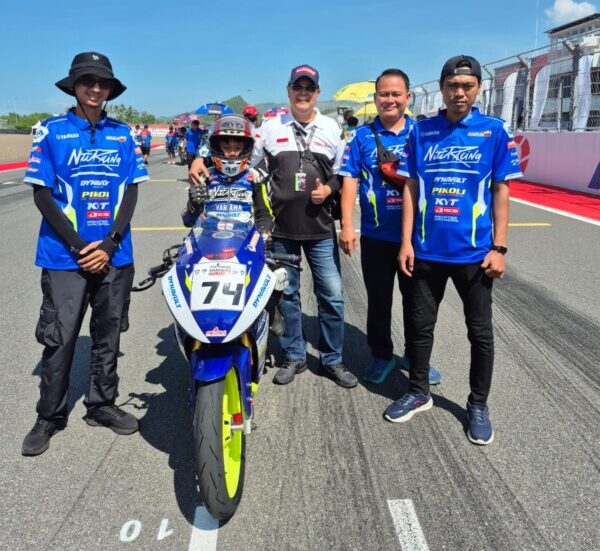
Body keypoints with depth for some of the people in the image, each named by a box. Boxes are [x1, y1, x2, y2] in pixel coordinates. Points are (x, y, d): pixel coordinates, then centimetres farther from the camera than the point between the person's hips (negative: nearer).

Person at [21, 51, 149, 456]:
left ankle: (102, 404, 27)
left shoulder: (123, 134, 7)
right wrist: (78, 245, -12)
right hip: (65, 256, -2)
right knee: (59, 339, 1)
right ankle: (49, 416, 18)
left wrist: (109, 244, -8)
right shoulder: (52, 131, 0)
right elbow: (42, 195, -3)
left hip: (114, 255, 3)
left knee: (108, 336, 12)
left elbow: (131, 192, 4)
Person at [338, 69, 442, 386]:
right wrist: (347, 225, -9)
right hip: (376, 235, 0)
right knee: (378, 300, 11)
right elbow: (350, 181, -2)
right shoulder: (362, 136, 2)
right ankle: (381, 356, 28)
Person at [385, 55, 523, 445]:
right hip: (427, 250, 2)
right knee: (421, 325, 13)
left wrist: (499, 247, -6)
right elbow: (411, 189, 5)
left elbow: (501, 192, 0)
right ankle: (419, 393, 32)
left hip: (474, 252, -1)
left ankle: (478, 404, 27)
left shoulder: (495, 131, -1)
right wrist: (406, 241, -1)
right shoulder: (421, 131, 4)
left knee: (480, 332, 9)